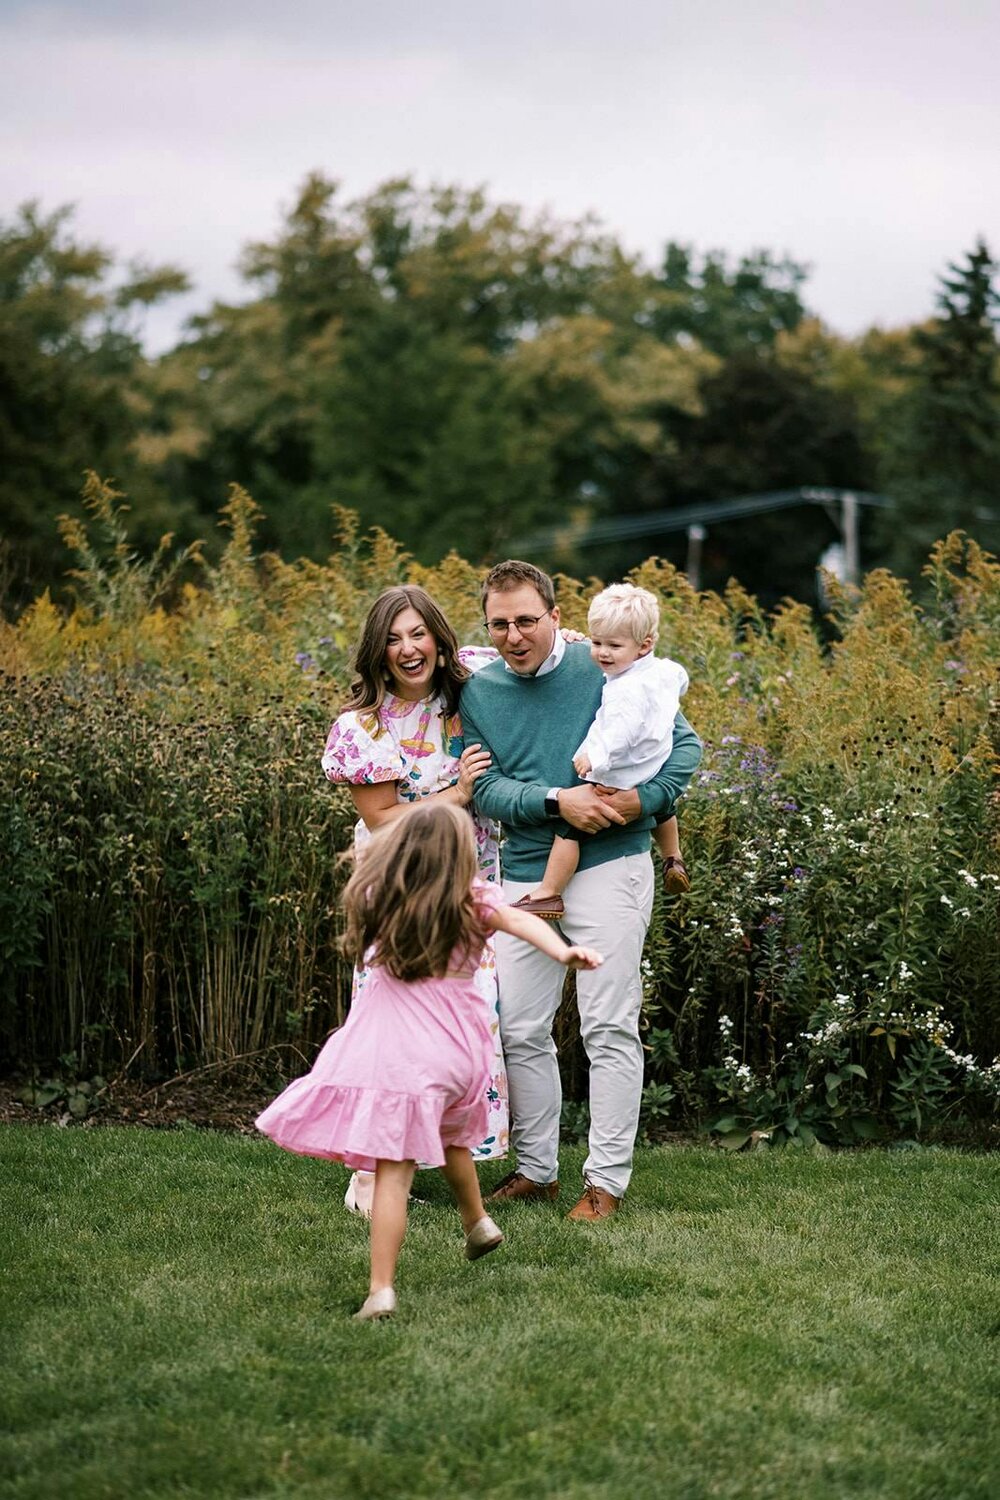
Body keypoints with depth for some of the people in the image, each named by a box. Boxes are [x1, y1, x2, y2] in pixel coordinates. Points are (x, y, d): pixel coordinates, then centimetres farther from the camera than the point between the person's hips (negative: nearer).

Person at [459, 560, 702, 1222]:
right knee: (521, 1031, 9)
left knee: (610, 1030, -2)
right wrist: (556, 801, -19)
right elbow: (486, 788, -3)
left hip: (609, 865, -4)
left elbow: (685, 745, -2)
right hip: (525, 872, 4)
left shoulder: (606, 670, -5)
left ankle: (608, 1180, 5)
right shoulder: (479, 691, 5)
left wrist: (642, 800, -17)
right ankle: (536, 1168, 23)